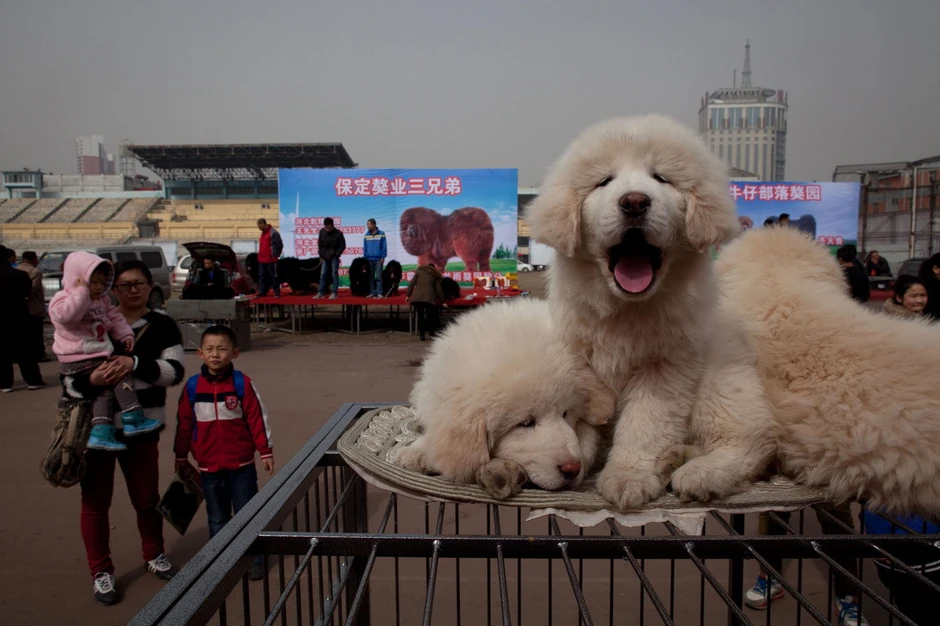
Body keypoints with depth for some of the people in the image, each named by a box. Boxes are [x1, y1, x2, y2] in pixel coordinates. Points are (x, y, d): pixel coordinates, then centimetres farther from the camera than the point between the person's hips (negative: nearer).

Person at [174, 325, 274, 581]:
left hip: (241, 465, -2)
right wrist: (181, 457, 12)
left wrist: (266, 451, -5)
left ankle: (252, 561, 23)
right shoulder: (192, 386, -3)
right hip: (209, 467, 2)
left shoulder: (242, 383, -10)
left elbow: (257, 418, -6)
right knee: (217, 519, 16)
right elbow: (184, 424, 6)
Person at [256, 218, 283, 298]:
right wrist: (260, 255, 17)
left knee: (273, 277, -3)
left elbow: (279, 245, -15)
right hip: (261, 260, 9)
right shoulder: (263, 233, 16)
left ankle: (277, 293, 3)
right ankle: (262, 292, 17)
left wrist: (274, 255, -12)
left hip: (270, 260, -9)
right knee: (262, 277, 11)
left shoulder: (273, 233, -13)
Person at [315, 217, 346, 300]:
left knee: (335, 275, -3)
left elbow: (343, 245, -6)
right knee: (322, 275, 5)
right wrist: (321, 255, 1)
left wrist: (336, 255, -10)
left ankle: (334, 293, 0)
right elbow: (320, 244, 6)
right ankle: (321, 292, 10)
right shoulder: (322, 232, -2)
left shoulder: (338, 233, -12)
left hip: (334, 257, -4)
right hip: (325, 257, 4)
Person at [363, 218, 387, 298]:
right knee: (370, 277, 8)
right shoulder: (367, 235, 7)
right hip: (369, 259, 4)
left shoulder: (381, 234, -4)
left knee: (378, 277, -3)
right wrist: (365, 257, 3)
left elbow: (384, 246, -4)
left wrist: (383, 257, -9)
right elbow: (365, 247, 9)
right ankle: (372, 292, 14)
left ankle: (379, 293, 0)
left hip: (378, 259, -4)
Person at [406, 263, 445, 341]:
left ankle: (422, 335, 5)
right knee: (430, 316, 9)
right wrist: (442, 301, 19)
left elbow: (411, 284, 10)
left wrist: (408, 295, 12)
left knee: (420, 316, 7)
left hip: (417, 297, 1)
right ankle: (431, 333, 5)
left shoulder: (419, 271, 18)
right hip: (429, 298, -1)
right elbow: (439, 289, 14)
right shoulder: (435, 275, 18)